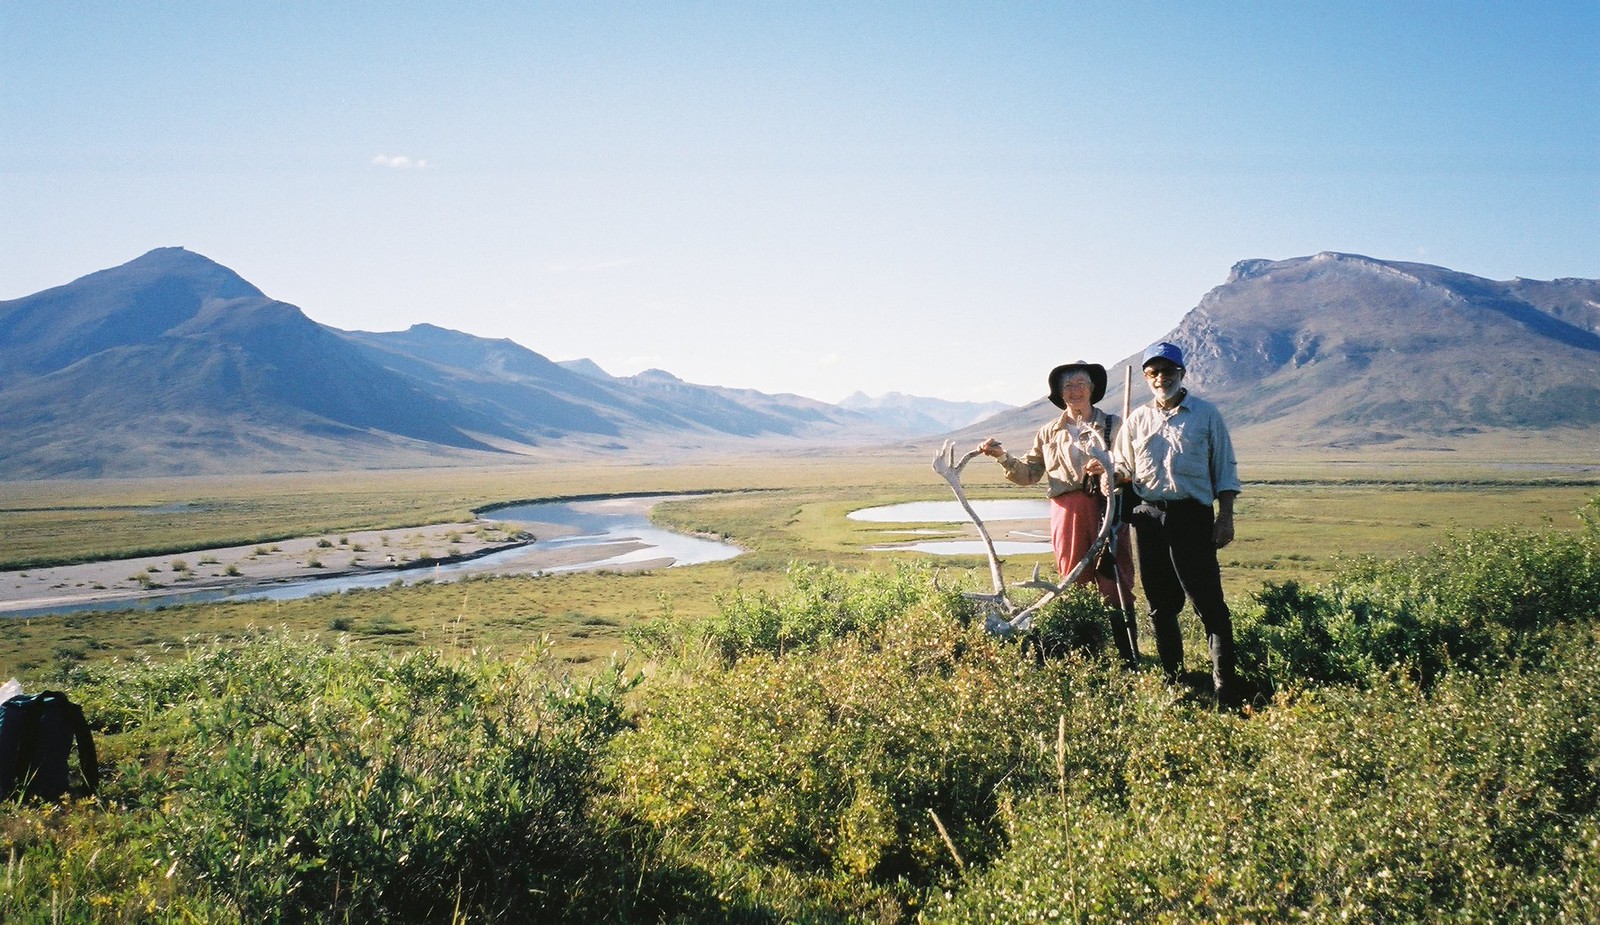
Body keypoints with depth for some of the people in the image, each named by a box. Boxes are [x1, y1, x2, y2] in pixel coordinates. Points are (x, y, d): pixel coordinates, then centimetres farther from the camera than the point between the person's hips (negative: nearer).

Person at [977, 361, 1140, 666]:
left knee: (1114, 585, -4)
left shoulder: (1112, 425, 7)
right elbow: (1028, 474, 14)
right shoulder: (1048, 433, 16)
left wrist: (1108, 468, -23)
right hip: (1066, 512, 3)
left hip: (1106, 509, -2)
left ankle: (1129, 659, 2)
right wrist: (1001, 455, 0)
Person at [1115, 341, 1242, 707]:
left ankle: (1225, 689, -6)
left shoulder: (1205, 413, 5)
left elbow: (1225, 469, 5)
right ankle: (1172, 679, 21)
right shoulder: (1136, 419, 14)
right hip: (1148, 516, 4)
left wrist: (1225, 517, -4)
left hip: (1192, 515, -4)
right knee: (1160, 604, 10)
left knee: (1208, 601, -9)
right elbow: (1124, 468, 19)